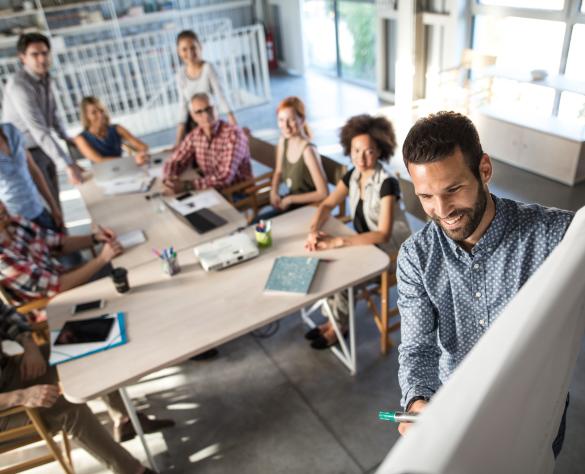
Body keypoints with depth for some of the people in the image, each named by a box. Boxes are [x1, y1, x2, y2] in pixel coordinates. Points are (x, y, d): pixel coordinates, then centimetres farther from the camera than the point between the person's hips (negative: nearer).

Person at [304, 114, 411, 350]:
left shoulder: (387, 183, -27)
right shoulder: (353, 175, -5)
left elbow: (383, 235, -33)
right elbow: (327, 205, -2)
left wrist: (338, 241, -39)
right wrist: (314, 230, -24)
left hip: (391, 251, -7)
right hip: (365, 243, 7)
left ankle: (339, 326, 5)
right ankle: (335, 319, 7)